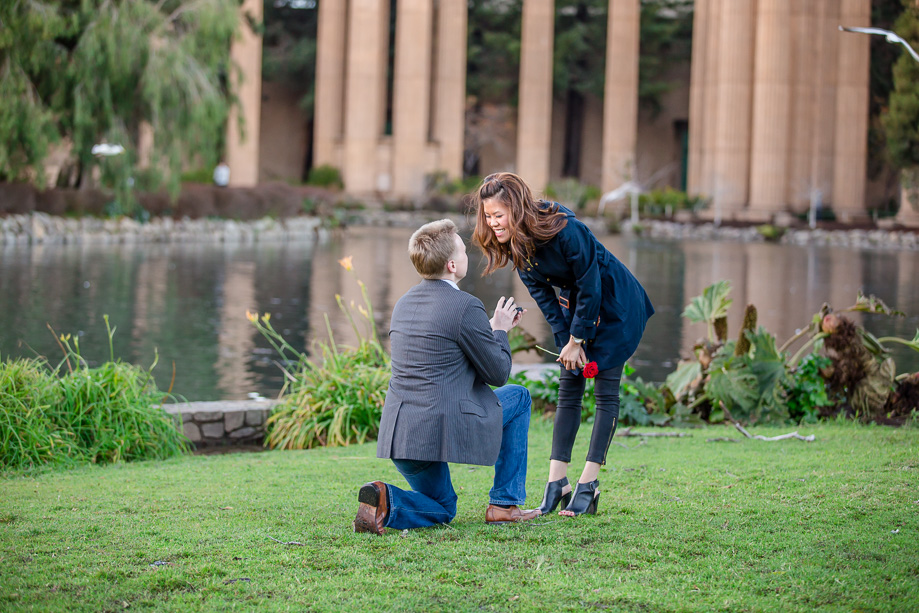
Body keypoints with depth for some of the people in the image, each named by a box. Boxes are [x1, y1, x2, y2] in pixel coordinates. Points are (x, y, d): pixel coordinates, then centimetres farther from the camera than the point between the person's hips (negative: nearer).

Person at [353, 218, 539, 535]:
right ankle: (504, 503, 17)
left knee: (442, 509, 27)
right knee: (518, 396, 18)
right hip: (443, 429, -7)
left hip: (397, 434, 7)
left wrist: (491, 330, 25)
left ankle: (386, 500, -6)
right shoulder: (466, 307, -11)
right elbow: (498, 374, -5)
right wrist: (499, 331, 12)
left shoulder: (405, 303, 13)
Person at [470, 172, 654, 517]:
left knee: (605, 391, -8)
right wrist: (567, 341, -7)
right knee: (568, 391, 1)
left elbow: (590, 286, -24)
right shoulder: (515, 243, -11)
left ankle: (588, 485, -7)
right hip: (577, 304, 7)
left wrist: (576, 340, -16)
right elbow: (542, 294, -2)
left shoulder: (564, 230, -32)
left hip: (614, 305, -7)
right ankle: (557, 484, -1)